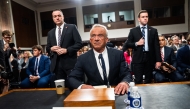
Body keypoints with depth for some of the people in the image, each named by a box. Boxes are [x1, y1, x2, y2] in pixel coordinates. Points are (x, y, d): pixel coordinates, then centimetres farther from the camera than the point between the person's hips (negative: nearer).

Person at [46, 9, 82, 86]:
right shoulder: (50, 33, 16)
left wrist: (66, 50, -15)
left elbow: (79, 43, -5)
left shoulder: (72, 28, 2)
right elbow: (47, 48, 19)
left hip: (70, 63, -4)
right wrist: (51, 49, -4)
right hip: (56, 64, 4)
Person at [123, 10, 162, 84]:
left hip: (150, 58, 2)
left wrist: (158, 60, -1)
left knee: (148, 81, 10)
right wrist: (136, 43, -12)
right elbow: (127, 44, 5)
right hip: (138, 59, -2)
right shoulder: (133, 31, 5)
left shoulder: (153, 31, 9)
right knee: (138, 81, 0)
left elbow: (156, 46, 5)